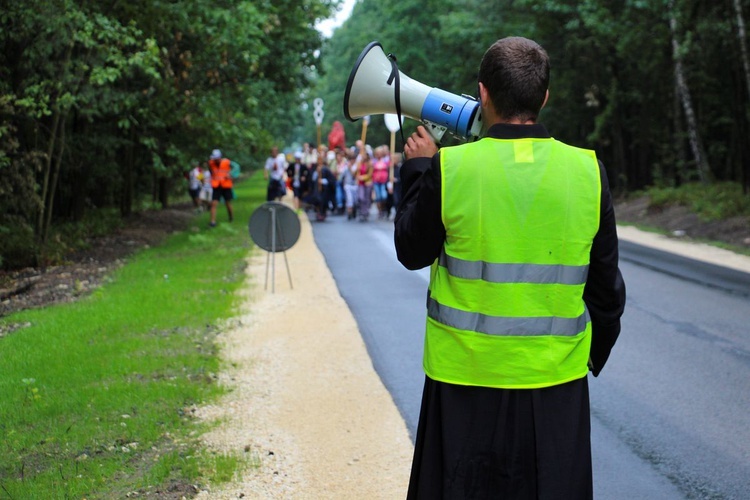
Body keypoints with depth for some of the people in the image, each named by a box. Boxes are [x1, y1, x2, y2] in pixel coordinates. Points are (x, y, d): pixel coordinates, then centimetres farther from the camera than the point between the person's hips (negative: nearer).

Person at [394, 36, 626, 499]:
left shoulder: (448, 167, -12)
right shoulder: (588, 170, -5)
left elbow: (412, 253, 3)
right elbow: (606, 286, 3)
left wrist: (417, 169, 13)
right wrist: (594, 355, 18)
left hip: (466, 378, -1)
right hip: (557, 379, 2)